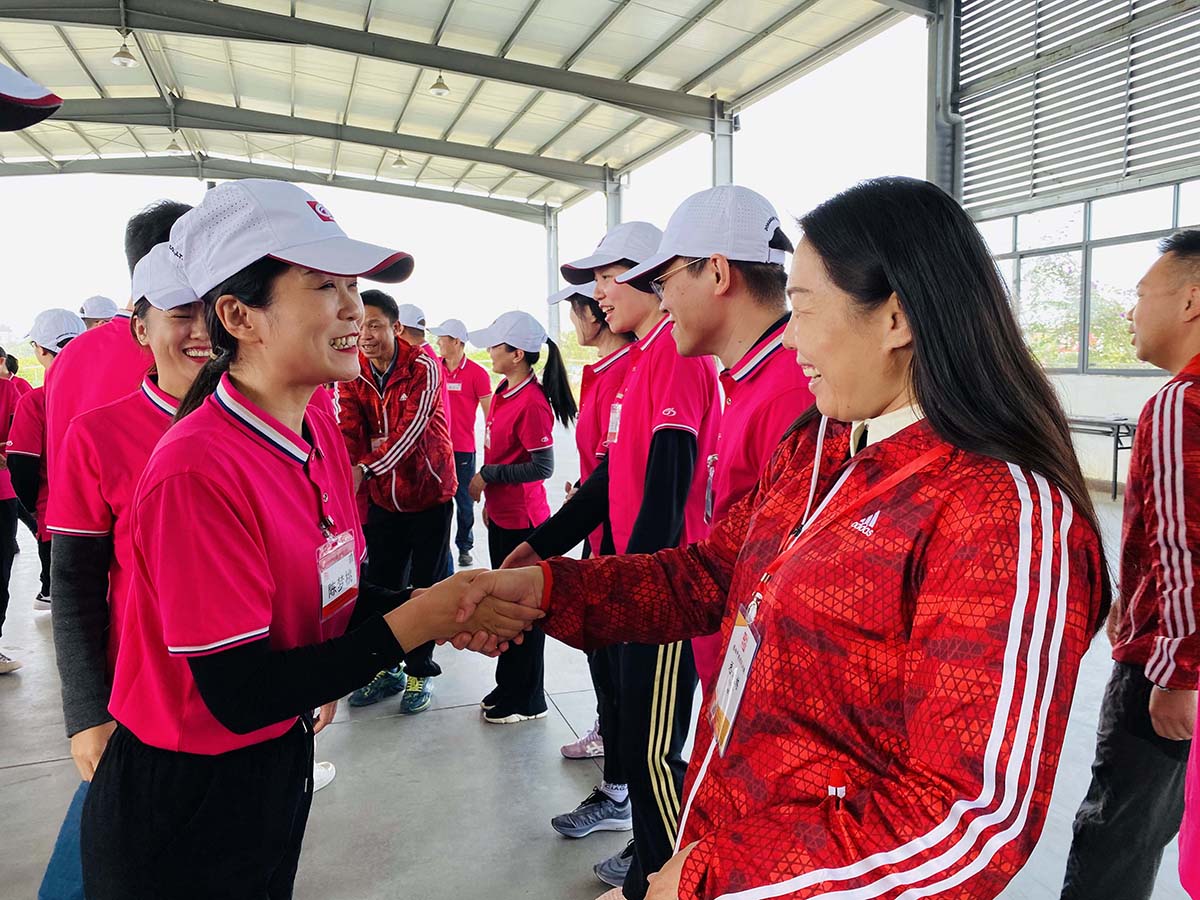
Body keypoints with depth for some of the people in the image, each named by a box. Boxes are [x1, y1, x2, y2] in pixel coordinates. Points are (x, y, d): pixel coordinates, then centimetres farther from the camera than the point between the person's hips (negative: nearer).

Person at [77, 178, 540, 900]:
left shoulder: (320, 429, -4)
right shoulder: (197, 470, -29)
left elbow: (337, 590, 1)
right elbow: (240, 694, -27)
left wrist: (449, 610, -16)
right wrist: (416, 623, -28)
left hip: (282, 758, 7)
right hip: (184, 795, -7)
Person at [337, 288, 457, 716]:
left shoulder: (423, 367, -15)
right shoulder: (351, 374, -1)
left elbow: (411, 428, -26)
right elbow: (349, 432, -10)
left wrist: (364, 470, -39)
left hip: (428, 492, -4)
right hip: (380, 496, 4)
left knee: (424, 585, 5)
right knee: (380, 584, 11)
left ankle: (419, 671, 21)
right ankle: (385, 669, 28)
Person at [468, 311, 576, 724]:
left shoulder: (533, 403, -20)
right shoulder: (503, 392, 8)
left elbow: (542, 467, -21)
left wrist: (487, 476, -17)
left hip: (523, 520, -9)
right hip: (501, 516, 9)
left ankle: (527, 700, 20)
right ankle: (509, 686, 35)